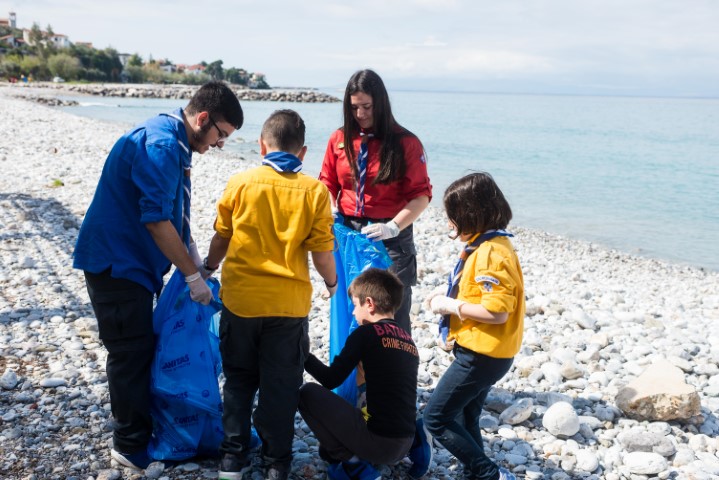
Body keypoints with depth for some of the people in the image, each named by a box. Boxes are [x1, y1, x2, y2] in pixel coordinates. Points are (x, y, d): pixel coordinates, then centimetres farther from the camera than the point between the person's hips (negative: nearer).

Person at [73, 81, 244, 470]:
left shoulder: (173, 142, 9)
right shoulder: (160, 145, -24)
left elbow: (173, 210, 18)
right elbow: (157, 221, -26)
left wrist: (193, 256, 11)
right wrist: (193, 275, -19)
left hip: (131, 261, 10)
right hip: (115, 262, -10)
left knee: (142, 346, 16)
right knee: (131, 352, -1)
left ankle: (142, 427, 30)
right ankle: (131, 445, 13)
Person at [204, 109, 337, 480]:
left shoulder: (239, 184, -4)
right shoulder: (314, 191, -7)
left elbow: (221, 239, 6)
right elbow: (321, 251, -5)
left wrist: (209, 268, 26)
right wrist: (332, 282, 15)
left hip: (240, 299, 1)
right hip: (289, 304, -1)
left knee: (239, 381, 19)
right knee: (280, 386, 13)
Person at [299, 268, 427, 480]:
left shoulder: (366, 333, -7)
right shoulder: (409, 340, 12)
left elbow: (331, 380, -3)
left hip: (379, 441, -8)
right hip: (403, 445, 8)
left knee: (309, 393, 3)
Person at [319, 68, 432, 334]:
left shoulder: (406, 142, -6)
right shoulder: (340, 139, 6)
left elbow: (421, 195, -8)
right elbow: (328, 184, 14)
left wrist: (392, 227, -19)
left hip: (391, 239, -4)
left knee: (393, 315, 0)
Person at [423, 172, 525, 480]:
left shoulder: (491, 252, -22)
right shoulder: (484, 246, 9)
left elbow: (496, 311, -27)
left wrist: (450, 306, -17)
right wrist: (451, 302, 2)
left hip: (481, 355, -10)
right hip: (482, 352, 10)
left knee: (436, 418, -3)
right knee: (465, 419, 20)